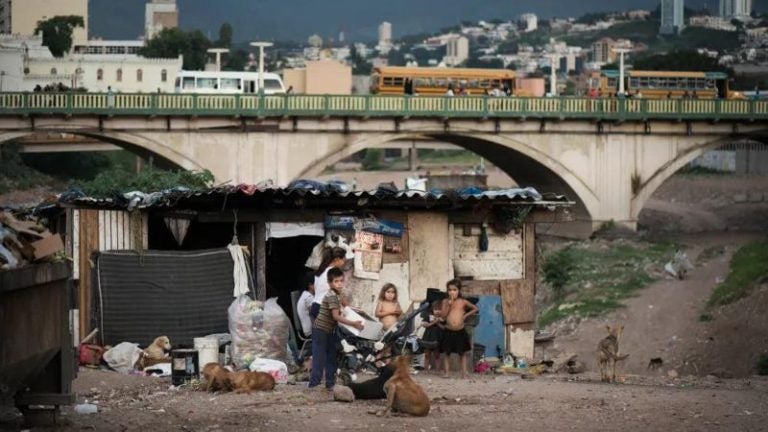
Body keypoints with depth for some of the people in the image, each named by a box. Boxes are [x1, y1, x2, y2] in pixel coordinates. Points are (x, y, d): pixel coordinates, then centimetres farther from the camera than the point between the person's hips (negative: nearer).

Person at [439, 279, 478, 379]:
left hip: (460, 332, 0)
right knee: (446, 352, 3)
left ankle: (464, 373, 7)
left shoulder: (463, 302, 1)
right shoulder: (446, 302, 1)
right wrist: (449, 305, -14)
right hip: (448, 332, 0)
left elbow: (475, 309, 14)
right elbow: (443, 316, -6)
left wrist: (466, 315, 4)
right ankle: (445, 372, 8)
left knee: (463, 353, 5)